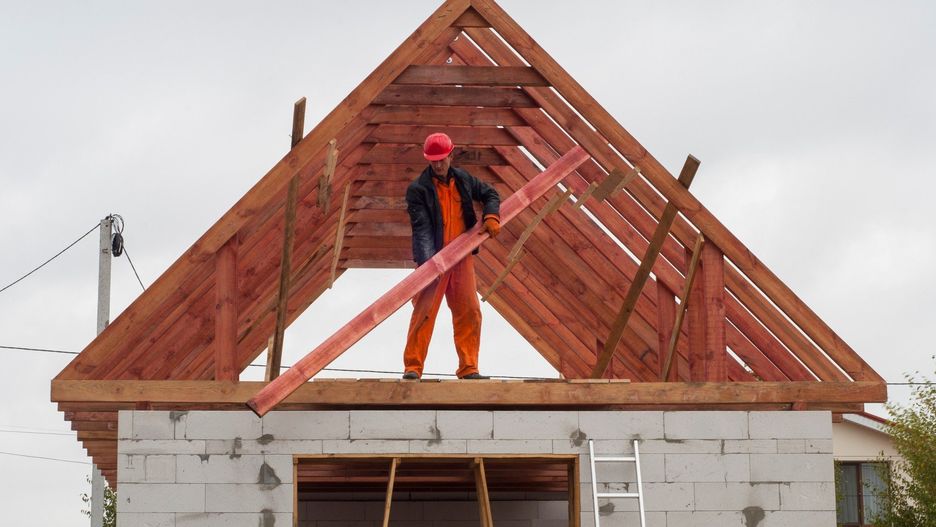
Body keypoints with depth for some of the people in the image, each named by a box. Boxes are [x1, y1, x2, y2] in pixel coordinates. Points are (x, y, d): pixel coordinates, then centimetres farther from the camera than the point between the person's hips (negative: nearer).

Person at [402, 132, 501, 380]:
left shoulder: (463, 179, 9)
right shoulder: (417, 189, -7)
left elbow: (489, 194, 23)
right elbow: (421, 227, -16)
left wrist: (491, 216, 2)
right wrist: (428, 261, -28)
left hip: (462, 257, 5)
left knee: (469, 312, 4)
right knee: (424, 312, -9)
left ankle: (468, 368, 11)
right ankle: (412, 367, -4)